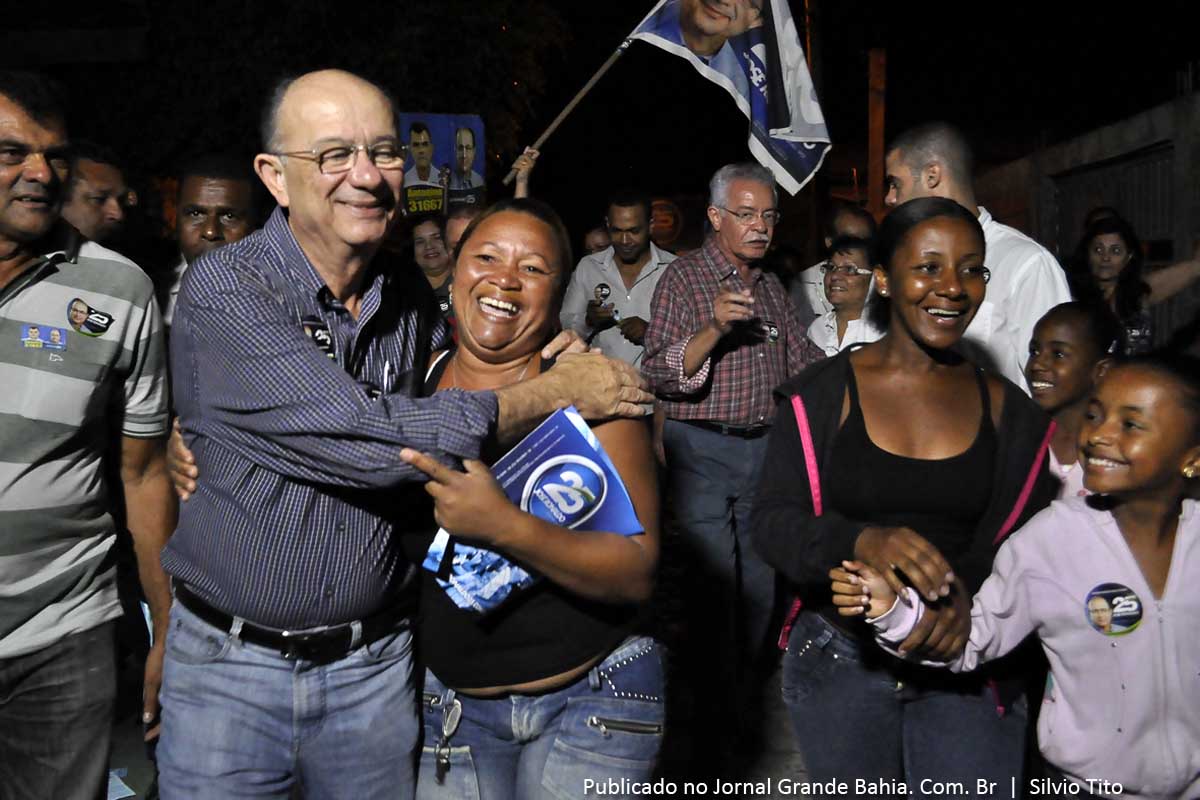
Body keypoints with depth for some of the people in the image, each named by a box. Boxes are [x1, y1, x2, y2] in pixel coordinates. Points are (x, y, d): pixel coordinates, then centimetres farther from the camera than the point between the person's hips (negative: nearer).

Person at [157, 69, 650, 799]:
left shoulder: (413, 296, 1)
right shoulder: (224, 290, -18)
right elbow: (371, 439, -26)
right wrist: (556, 392, -18)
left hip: (377, 662, 4)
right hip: (231, 662, -4)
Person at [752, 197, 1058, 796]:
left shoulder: (1009, 411, 2)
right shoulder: (819, 396, -6)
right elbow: (771, 522, -13)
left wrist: (969, 585, -27)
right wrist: (862, 541, -34)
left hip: (965, 664, 1)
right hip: (840, 656, -1)